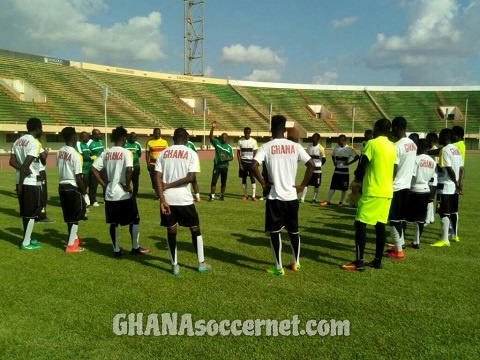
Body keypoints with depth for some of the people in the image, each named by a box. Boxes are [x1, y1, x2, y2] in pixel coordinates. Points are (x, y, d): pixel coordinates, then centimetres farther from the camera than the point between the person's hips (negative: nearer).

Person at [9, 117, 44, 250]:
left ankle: (27, 238, 27)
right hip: (31, 182, -8)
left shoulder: (18, 141, 13)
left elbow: (12, 161, 3)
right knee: (32, 213, 0)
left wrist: (22, 169, -11)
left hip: (20, 180, 8)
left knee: (25, 211, 17)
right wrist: (21, 183, -17)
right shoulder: (35, 143, -14)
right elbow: (26, 164, -20)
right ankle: (26, 243, 4)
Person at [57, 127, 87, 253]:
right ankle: (71, 245, 4)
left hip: (62, 186, 7)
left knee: (68, 216, 18)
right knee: (75, 217, 2)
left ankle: (74, 238, 33)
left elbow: (59, 168, 11)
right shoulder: (75, 154, -17)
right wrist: (85, 193, -10)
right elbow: (78, 177, -17)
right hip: (73, 187, -7)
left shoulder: (59, 152, 5)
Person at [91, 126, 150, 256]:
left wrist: (104, 185, 8)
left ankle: (116, 250, 19)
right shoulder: (126, 152, -11)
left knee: (114, 223, 14)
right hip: (124, 194, -5)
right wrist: (127, 186, -14)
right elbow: (129, 169, -27)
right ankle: (135, 248, 17)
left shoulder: (106, 153, 6)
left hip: (110, 193, 6)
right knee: (134, 220, 10)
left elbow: (94, 169, 5)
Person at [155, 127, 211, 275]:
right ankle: (201, 263, 22)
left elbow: (157, 177, -4)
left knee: (171, 230, 14)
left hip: (167, 198, 2)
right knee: (195, 228, 14)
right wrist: (170, 185, -5)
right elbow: (190, 178, -12)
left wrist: (162, 199, -7)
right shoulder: (191, 154, -1)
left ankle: (175, 265, 19)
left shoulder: (163, 154, 6)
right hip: (184, 198, -2)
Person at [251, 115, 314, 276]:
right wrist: (302, 185, 2)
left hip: (275, 197, -3)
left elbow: (253, 166, -16)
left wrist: (263, 183, -4)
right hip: (291, 196, 3)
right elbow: (311, 165, -5)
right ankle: (296, 263, 33)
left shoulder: (266, 147, -5)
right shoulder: (295, 146, 1)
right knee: (293, 231, 19)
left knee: (274, 232, 9)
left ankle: (278, 268, 13)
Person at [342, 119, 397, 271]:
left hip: (373, 191, -8)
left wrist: (357, 178, 9)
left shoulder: (372, 143, -10)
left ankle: (359, 262, -5)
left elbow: (362, 165, -13)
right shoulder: (392, 147, 13)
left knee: (360, 224, -3)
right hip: (387, 192, 8)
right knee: (380, 225, 12)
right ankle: (377, 260, 17)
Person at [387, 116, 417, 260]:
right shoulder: (413, 145, 8)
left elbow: (393, 170, -18)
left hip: (396, 187, -9)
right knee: (402, 217, 16)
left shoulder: (397, 146, -19)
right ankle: (400, 244, 26)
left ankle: (398, 250, 4)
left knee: (394, 219, -1)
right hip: (407, 185, 9)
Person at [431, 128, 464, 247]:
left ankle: (445, 240, -4)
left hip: (445, 186, -9)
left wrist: (456, 183, -9)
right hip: (454, 187, 9)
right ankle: (455, 235, 31)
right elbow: (461, 168, 6)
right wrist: (460, 182, -1)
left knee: (444, 213, -5)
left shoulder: (445, 150, -14)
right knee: (454, 211, 19)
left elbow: (449, 169, -19)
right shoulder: (457, 150, 12)